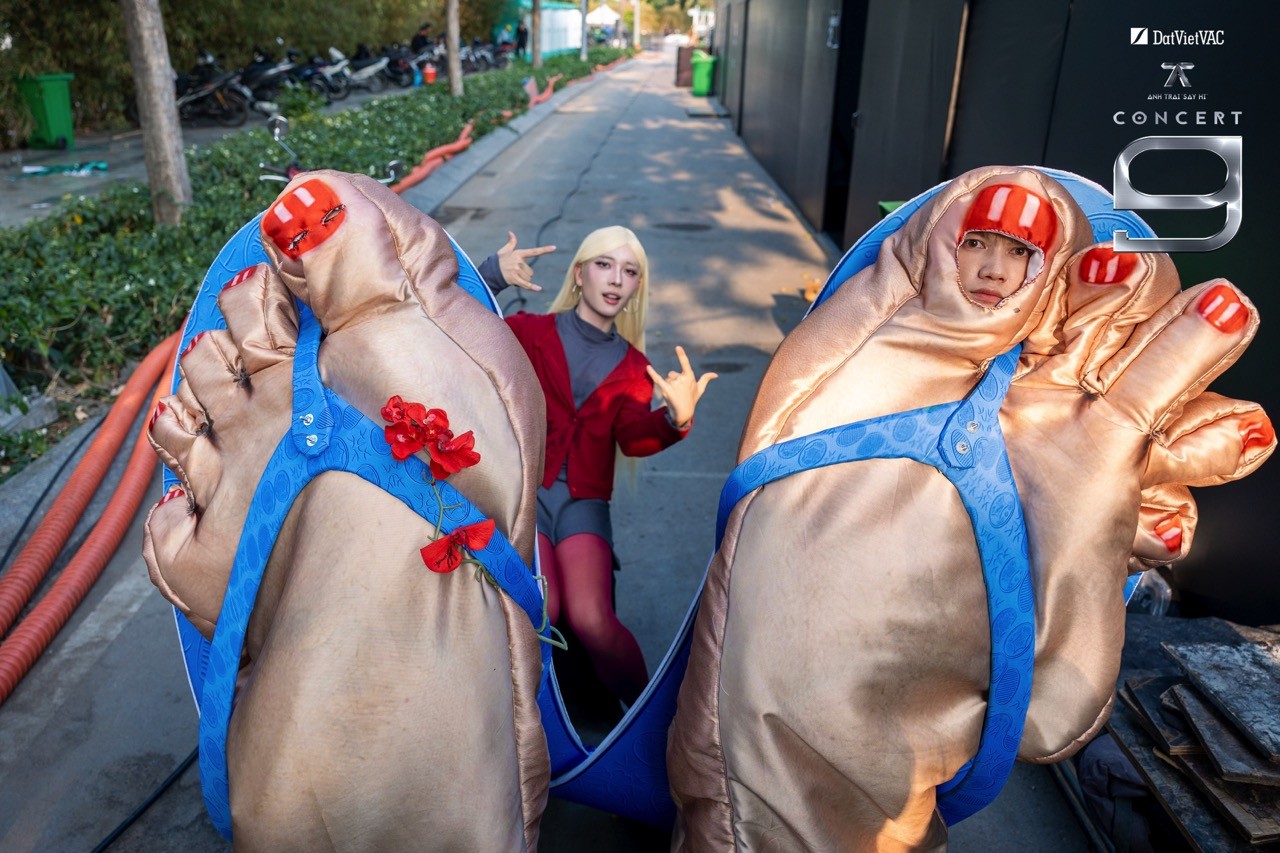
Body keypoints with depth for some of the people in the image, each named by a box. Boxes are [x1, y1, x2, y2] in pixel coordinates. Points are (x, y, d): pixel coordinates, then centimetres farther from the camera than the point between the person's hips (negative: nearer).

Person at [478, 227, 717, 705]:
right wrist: (492, 275, -24)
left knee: (591, 619, -21)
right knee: (540, 611, -24)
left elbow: (633, 437, -5)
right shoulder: (531, 332, 5)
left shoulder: (632, 366, 12)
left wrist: (675, 418, -26)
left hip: (583, 499, 2)